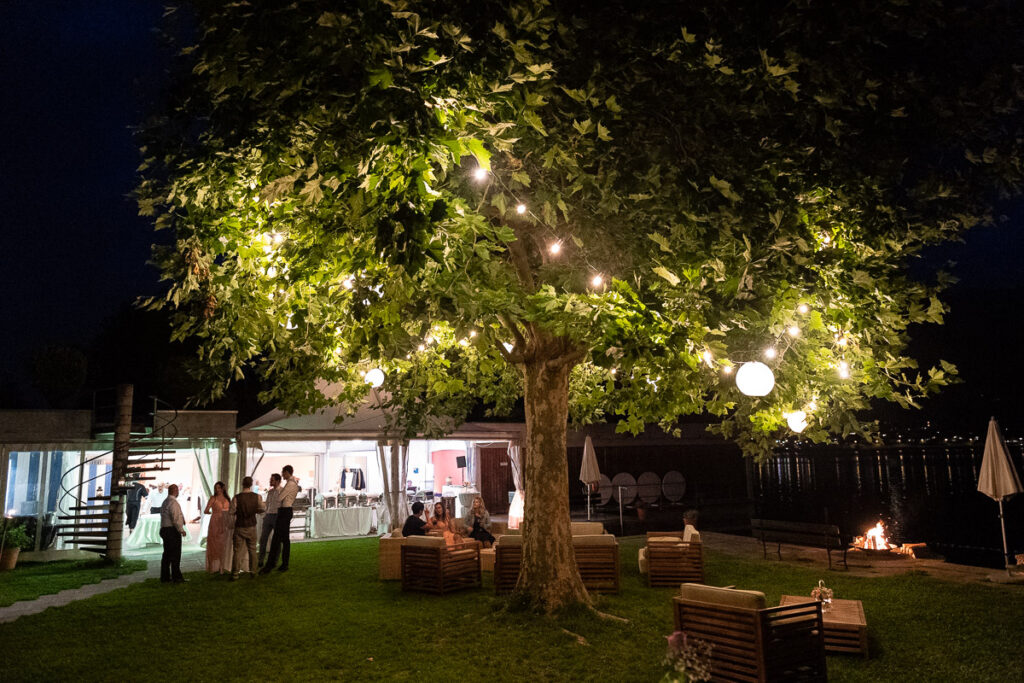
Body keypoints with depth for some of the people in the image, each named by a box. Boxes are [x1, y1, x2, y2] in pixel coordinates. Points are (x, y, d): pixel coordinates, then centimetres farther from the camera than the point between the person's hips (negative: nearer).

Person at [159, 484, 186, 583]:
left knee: (167, 554, 13)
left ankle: (165, 576, 17)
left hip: (164, 529, 10)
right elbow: (175, 519, -20)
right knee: (175, 554, -5)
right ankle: (176, 577, -2)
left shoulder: (165, 502, 15)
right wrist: (181, 530, -13)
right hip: (172, 530, -10)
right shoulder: (173, 502, -15)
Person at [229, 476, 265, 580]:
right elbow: (262, 509, 4)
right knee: (252, 549, 15)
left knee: (238, 551, 4)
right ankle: (253, 571, 21)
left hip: (240, 527, -2)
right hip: (252, 526, 2)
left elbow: (231, 511, -10)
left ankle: (235, 574, 5)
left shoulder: (236, 497, -16)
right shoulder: (257, 497, -8)